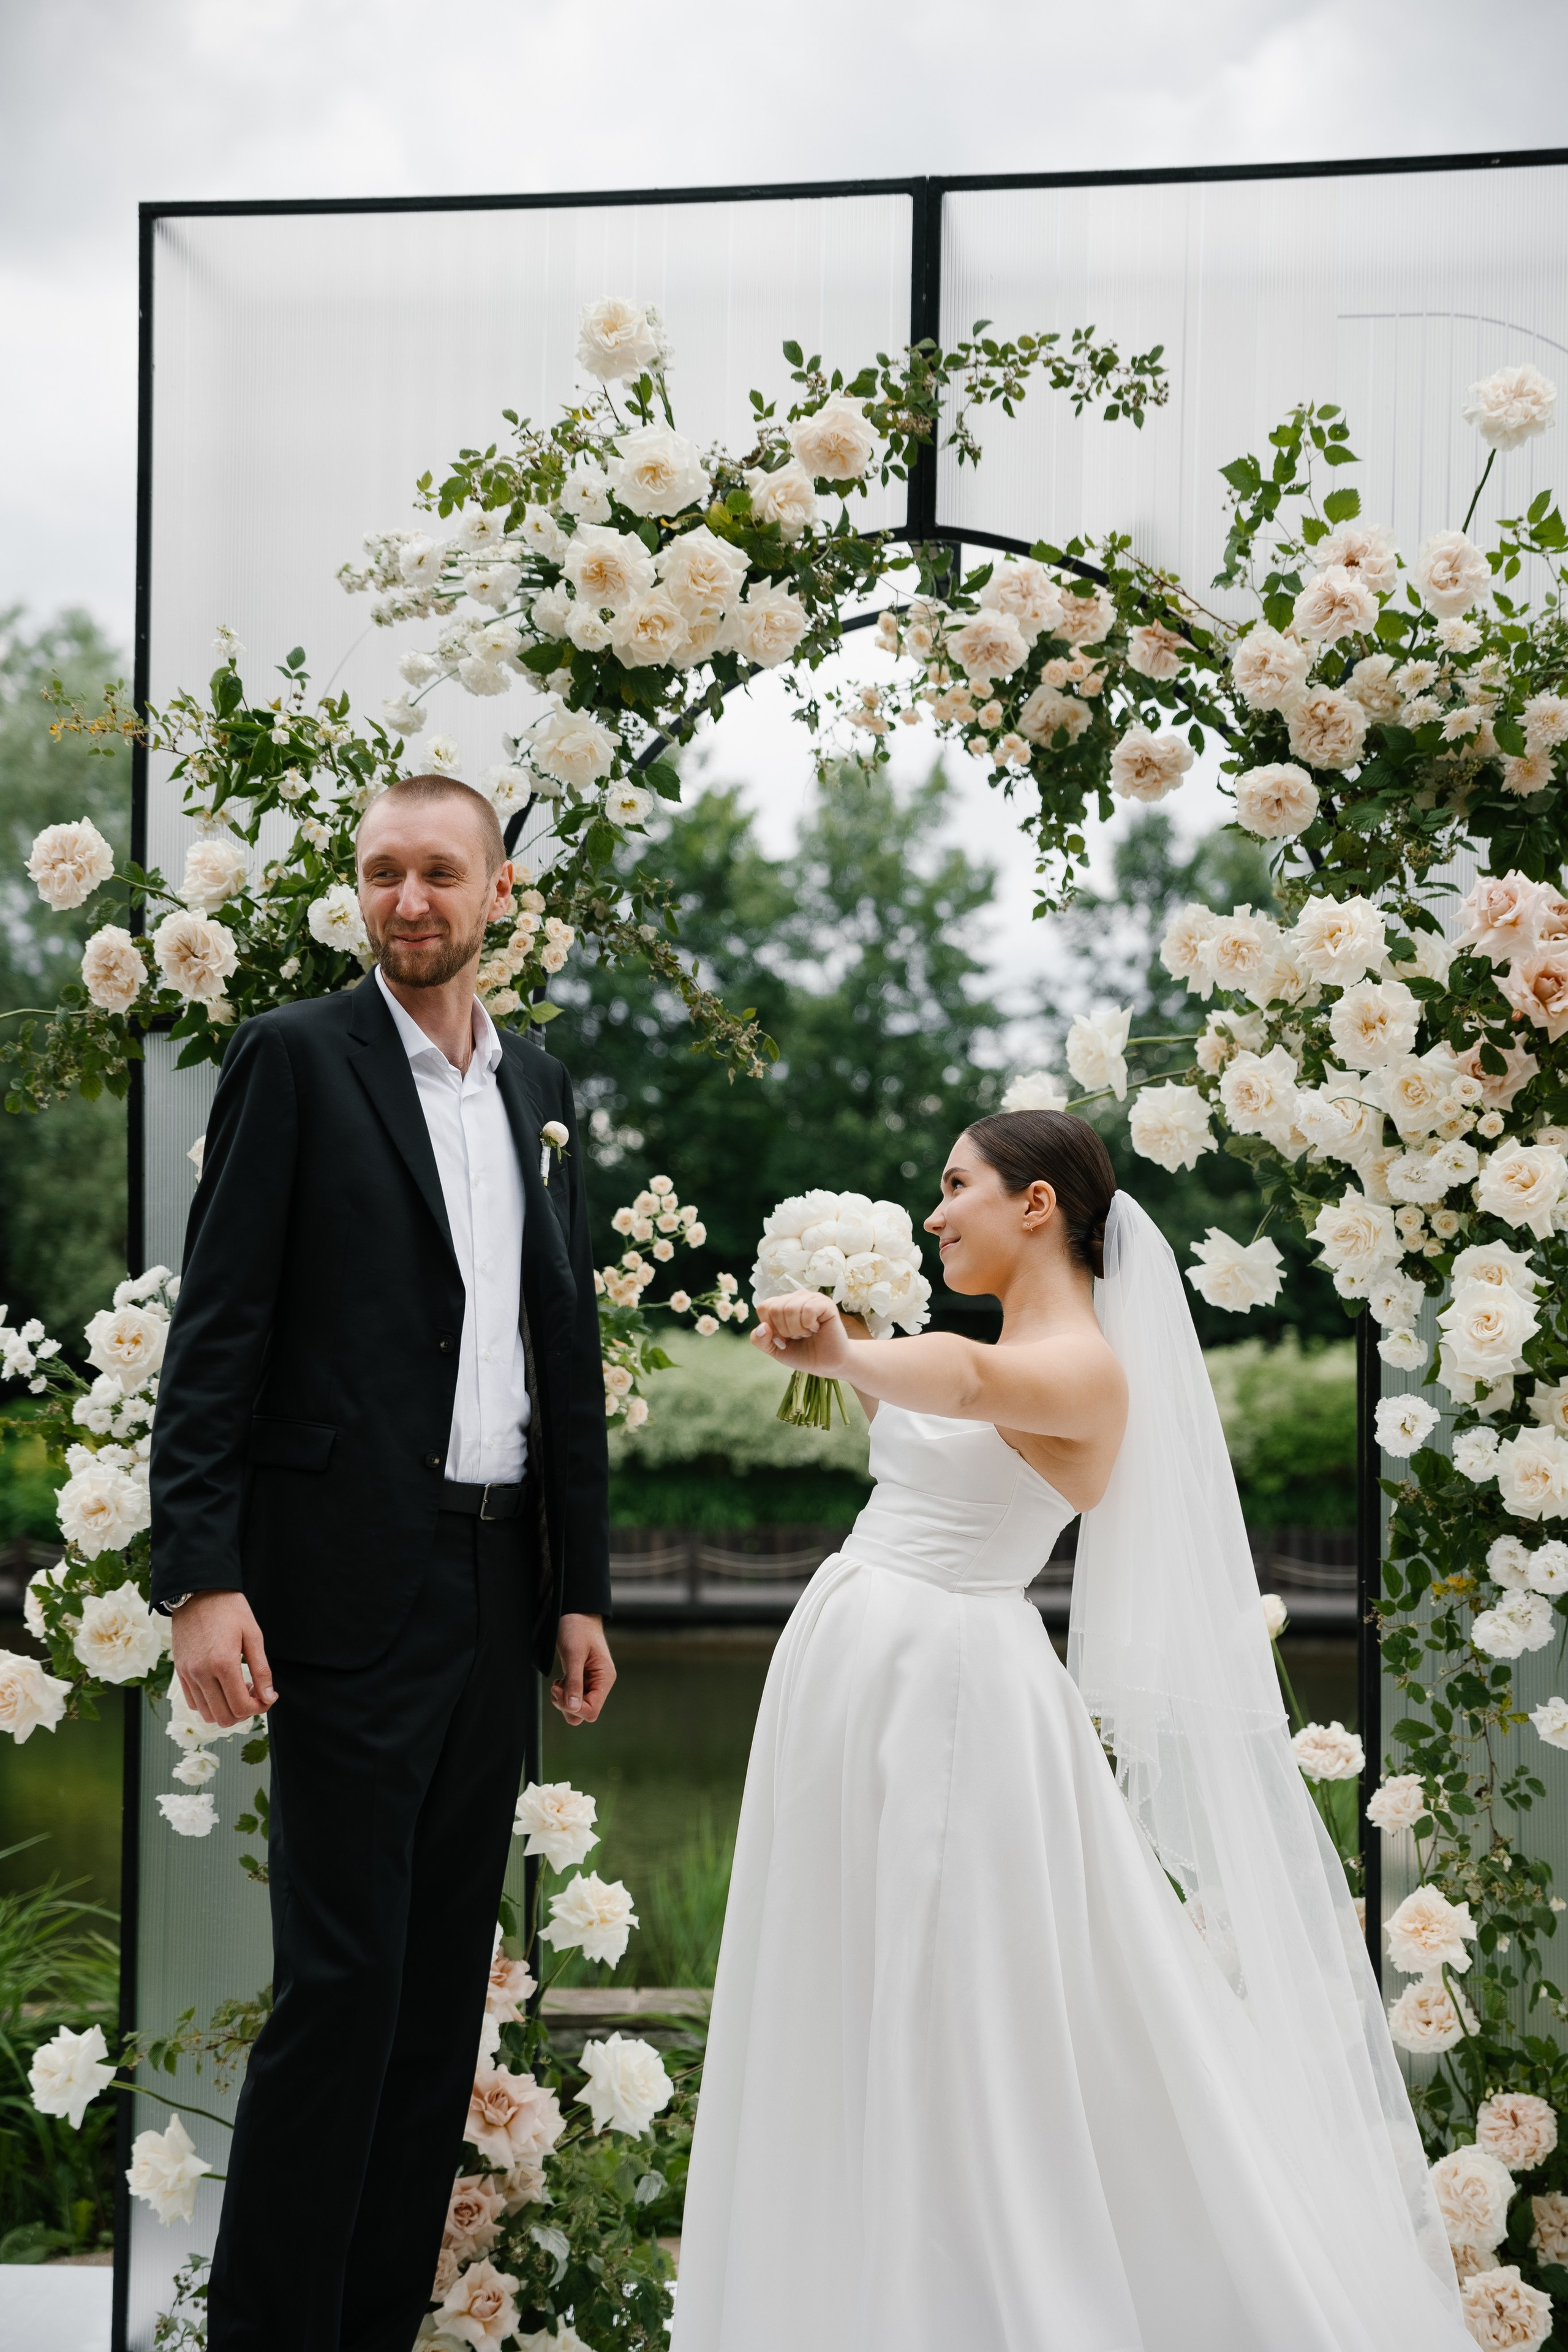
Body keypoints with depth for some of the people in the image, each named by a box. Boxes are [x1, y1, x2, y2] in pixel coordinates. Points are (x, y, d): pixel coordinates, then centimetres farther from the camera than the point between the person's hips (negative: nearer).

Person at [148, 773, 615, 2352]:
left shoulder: (542, 1094, 15)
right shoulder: (295, 1059, -3)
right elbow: (216, 1334, -8)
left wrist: (582, 1589, 13)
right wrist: (202, 1580, -16)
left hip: (498, 1584, 6)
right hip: (353, 1583, -6)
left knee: (445, 1974, 9)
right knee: (342, 1973, -7)